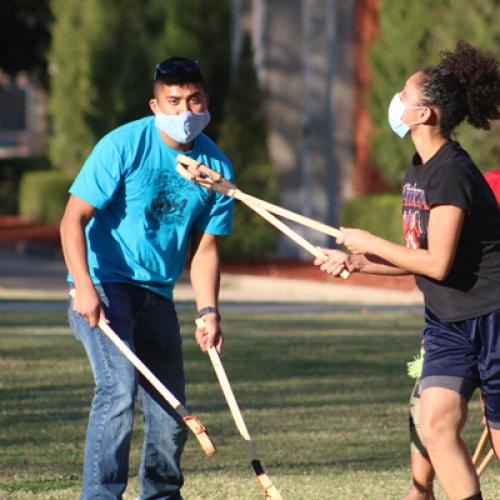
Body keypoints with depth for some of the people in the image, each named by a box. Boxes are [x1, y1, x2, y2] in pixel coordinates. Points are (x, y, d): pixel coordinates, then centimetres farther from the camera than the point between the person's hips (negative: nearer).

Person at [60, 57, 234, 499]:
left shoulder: (216, 166, 2)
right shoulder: (123, 146, -13)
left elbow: (205, 247, 7)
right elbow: (73, 220, -14)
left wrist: (208, 311, -5)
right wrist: (85, 288, -26)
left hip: (158, 293, 6)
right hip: (104, 284, -5)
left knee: (171, 417, 8)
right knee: (119, 386, -24)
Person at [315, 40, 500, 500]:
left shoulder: (451, 172, -20)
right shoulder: (418, 170, 10)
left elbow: (437, 262, -24)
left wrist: (370, 243, -13)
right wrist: (357, 263, 6)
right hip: (448, 323, 9)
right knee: (436, 423, -5)